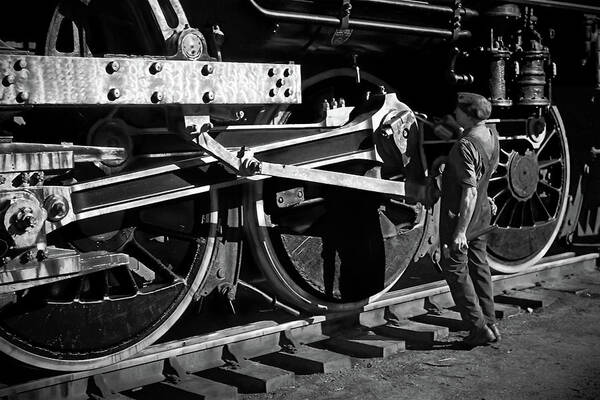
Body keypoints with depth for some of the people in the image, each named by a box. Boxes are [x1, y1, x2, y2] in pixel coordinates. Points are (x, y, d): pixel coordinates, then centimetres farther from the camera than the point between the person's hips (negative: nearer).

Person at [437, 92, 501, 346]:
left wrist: (460, 231, -26)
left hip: (459, 215, -9)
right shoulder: (491, 138, 2)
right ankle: (490, 323, 24)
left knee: (456, 271, 2)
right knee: (479, 267, 17)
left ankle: (480, 328, 5)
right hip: (482, 214, 9)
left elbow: (470, 192, -27)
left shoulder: (465, 145, -24)